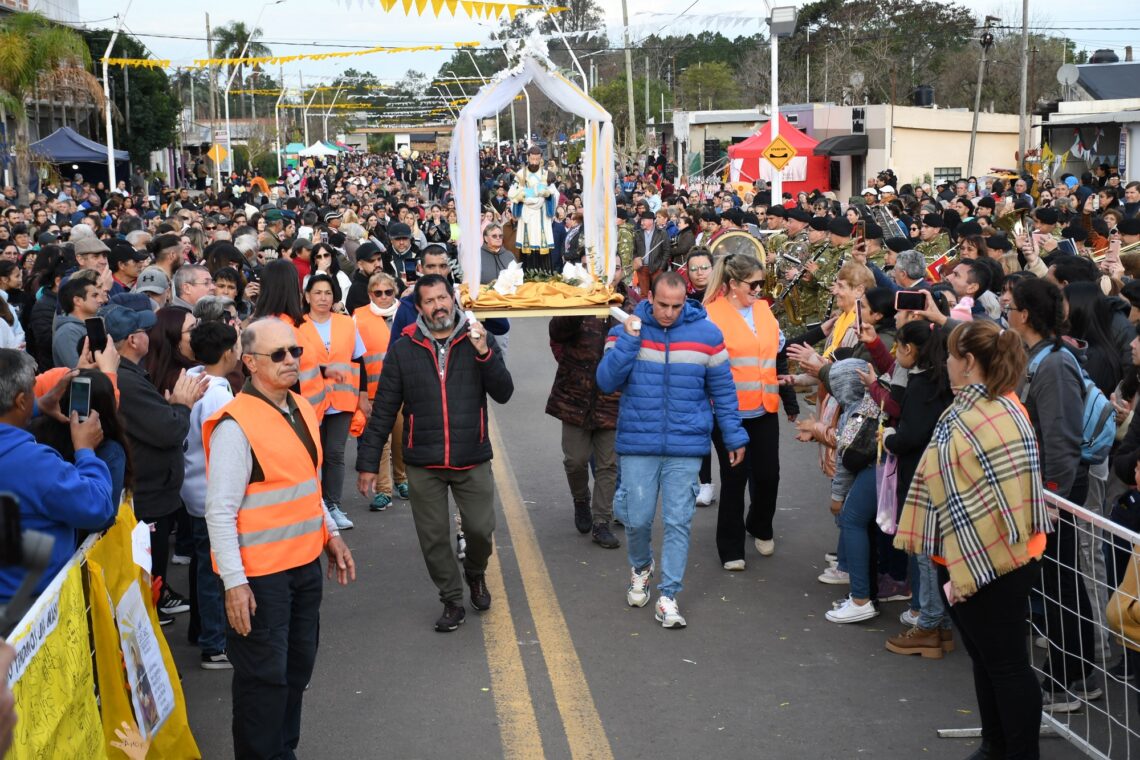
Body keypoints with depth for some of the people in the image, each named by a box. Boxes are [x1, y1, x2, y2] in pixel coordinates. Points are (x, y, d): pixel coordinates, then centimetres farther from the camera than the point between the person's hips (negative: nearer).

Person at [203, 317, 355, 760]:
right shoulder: (235, 425, -18)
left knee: (298, 666, 17)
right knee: (264, 676, 2)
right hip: (260, 574, -8)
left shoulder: (301, 409, 7)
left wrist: (330, 533, 15)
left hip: (306, 563, 8)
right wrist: (234, 583, -21)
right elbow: (220, 512, -19)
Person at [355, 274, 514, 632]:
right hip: (423, 465, 0)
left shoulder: (478, 340, 2)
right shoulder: (403, 350, 1)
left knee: (481, 528, 0)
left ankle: (475, 574, 32)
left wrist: (485, 354, -20)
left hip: (473, 460, 0)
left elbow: (503, 393, -5)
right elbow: (383, 410, 2)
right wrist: (368, 462, -1)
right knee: (434, 538, 6)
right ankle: (453, 601, 24)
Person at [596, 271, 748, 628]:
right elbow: (606, 382, -8)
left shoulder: (706, 334, -1)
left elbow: (723, 390, 6)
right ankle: (640, 568, 36)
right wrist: (628, 340, -17)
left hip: (686, 448, 0)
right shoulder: (627, 329, 0)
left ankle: (668, 596, 8)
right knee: (637, 519, 5)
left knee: (678, 522, 0)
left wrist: (735, 436, 6)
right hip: (638, 444, 1)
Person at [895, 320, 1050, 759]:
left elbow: (997, 506, -26)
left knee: (1007, 666, 3)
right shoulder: (968, 410, 8)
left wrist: (968, 571, -24)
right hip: (962, 563, 10)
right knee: (985, 660, 21)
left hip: (990, 570, -10)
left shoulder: (995, 419, -23)